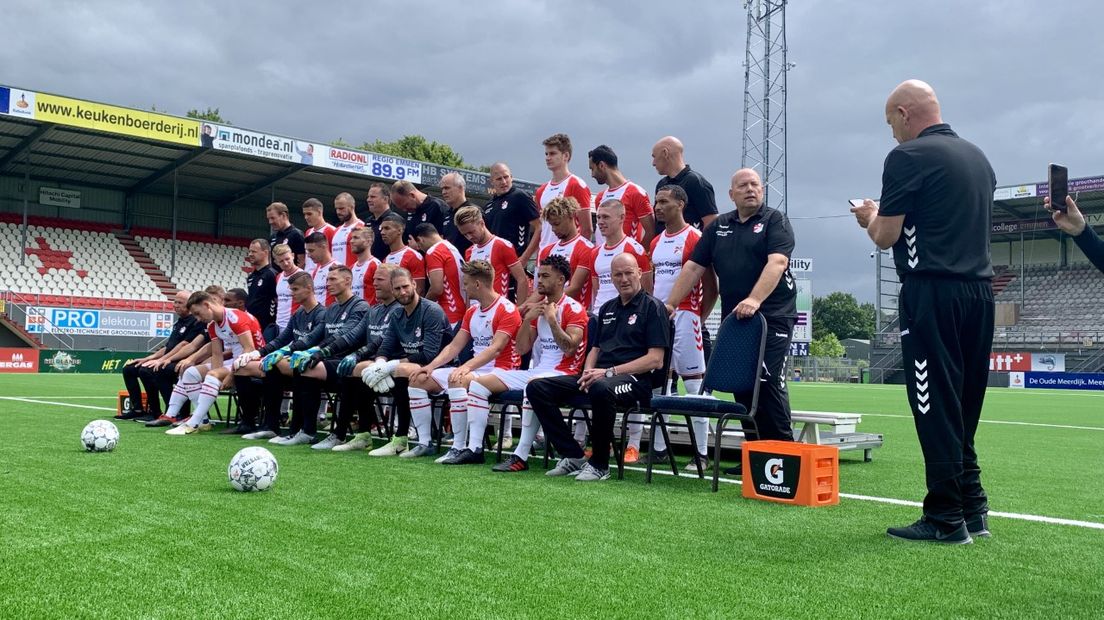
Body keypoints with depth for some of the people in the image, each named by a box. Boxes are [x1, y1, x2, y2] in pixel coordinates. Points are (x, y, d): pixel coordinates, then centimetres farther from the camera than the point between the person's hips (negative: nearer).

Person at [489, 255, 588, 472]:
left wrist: (552, 319, -19)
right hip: (536, 370, 8)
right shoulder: (537, 308, 16)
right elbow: (522, 349, 12)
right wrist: (528, 319, 0)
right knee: (479, 383, -2)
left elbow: (569, 348, -19)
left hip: (562, 372, -8)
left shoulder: (573, 308, -6)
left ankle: (521, 456, -35)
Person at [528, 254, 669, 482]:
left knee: (601, 388, -42)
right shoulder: (607, 308, 22)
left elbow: (655, 360, -8)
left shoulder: (652, 307, 1)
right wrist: (588, 372, 1)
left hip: (634, 379, -7)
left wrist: (610, 372, -15)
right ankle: (573, 456, -7)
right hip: (598, 376, 7)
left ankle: (599, 465, -22)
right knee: (537, 387, -9)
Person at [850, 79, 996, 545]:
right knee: (964, 407, 14)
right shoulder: (978, 157, 17)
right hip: (980, 289, 8)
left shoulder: (908, 156, -7)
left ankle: (946, 519, 2)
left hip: (933, 293, -8)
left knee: (936, 407, -3)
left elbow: (885, 237, -9)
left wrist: (869, 217, 13)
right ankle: (973, 509, 18)